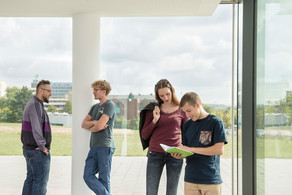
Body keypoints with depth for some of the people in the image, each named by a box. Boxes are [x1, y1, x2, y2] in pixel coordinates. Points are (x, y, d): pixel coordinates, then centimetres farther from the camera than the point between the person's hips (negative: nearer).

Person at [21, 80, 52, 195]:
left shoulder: (32, 104, 16)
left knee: (31, 179, 12)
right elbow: (36, 129, -24)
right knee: (41, 181, -5)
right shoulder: (36, 105, -17)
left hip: (30, 150, 10)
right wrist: (43, 147, -16)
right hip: (38, 152, -10)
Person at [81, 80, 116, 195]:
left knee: (104, 179, -2)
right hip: (94, 147, 8)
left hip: (105, 146, -8)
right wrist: (93, 122, -7)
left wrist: (90, 128, 4)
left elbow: (99, 126, -16)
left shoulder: (110, 105, -6)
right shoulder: (95, 107, 20)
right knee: (88, 176, 0)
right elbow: (84, 124, 12)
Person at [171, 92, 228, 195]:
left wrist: (191, 149, -14)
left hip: (211, 180, -4)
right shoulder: (187, 125, 11)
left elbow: (219, 150, -12)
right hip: (190, 179, 4)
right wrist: (179, 154, -10)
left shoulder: (215, 122, -4)